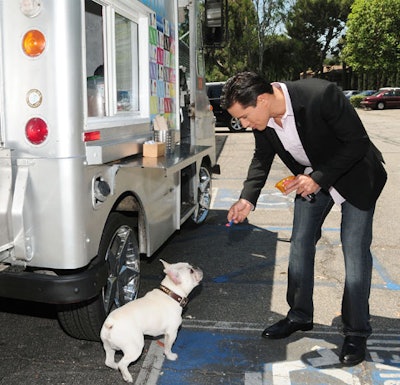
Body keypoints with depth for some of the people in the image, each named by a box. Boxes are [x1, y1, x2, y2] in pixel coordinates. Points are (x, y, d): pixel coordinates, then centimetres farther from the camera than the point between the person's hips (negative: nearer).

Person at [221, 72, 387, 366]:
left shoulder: (322, 95, -35)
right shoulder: (262, 118, -16)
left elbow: (358, 142, -26)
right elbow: (262, 159, -1)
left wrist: (319, 179, -29)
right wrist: (247, 199, -16)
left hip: (356, 176, -5)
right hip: (312, 180, 6)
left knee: (355, 253, -4)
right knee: (300, 245, 8)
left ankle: (356, 333, 12)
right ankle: (300, 316, 26)